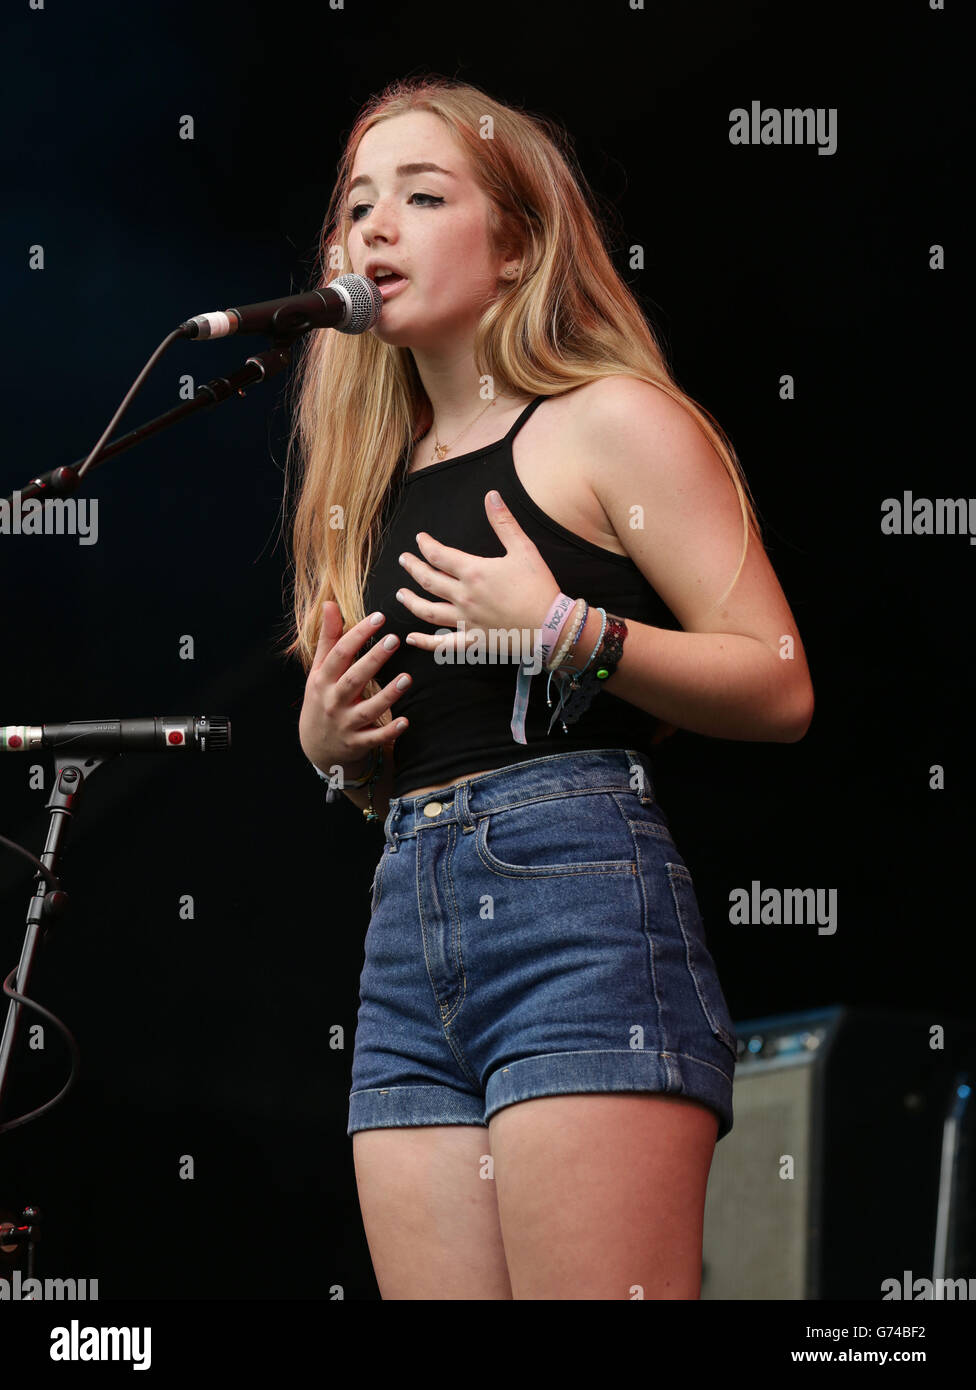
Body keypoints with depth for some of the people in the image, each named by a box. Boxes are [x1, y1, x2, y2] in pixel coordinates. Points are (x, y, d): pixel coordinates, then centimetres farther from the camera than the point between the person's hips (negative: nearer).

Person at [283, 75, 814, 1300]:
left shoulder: (610, 421, 3)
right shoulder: (378, 484, 23)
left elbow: (781, 686, -3)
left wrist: (568, 630, -13)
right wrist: (327, 742, 10)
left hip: (577, 891, -7)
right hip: (406, 939, 7)